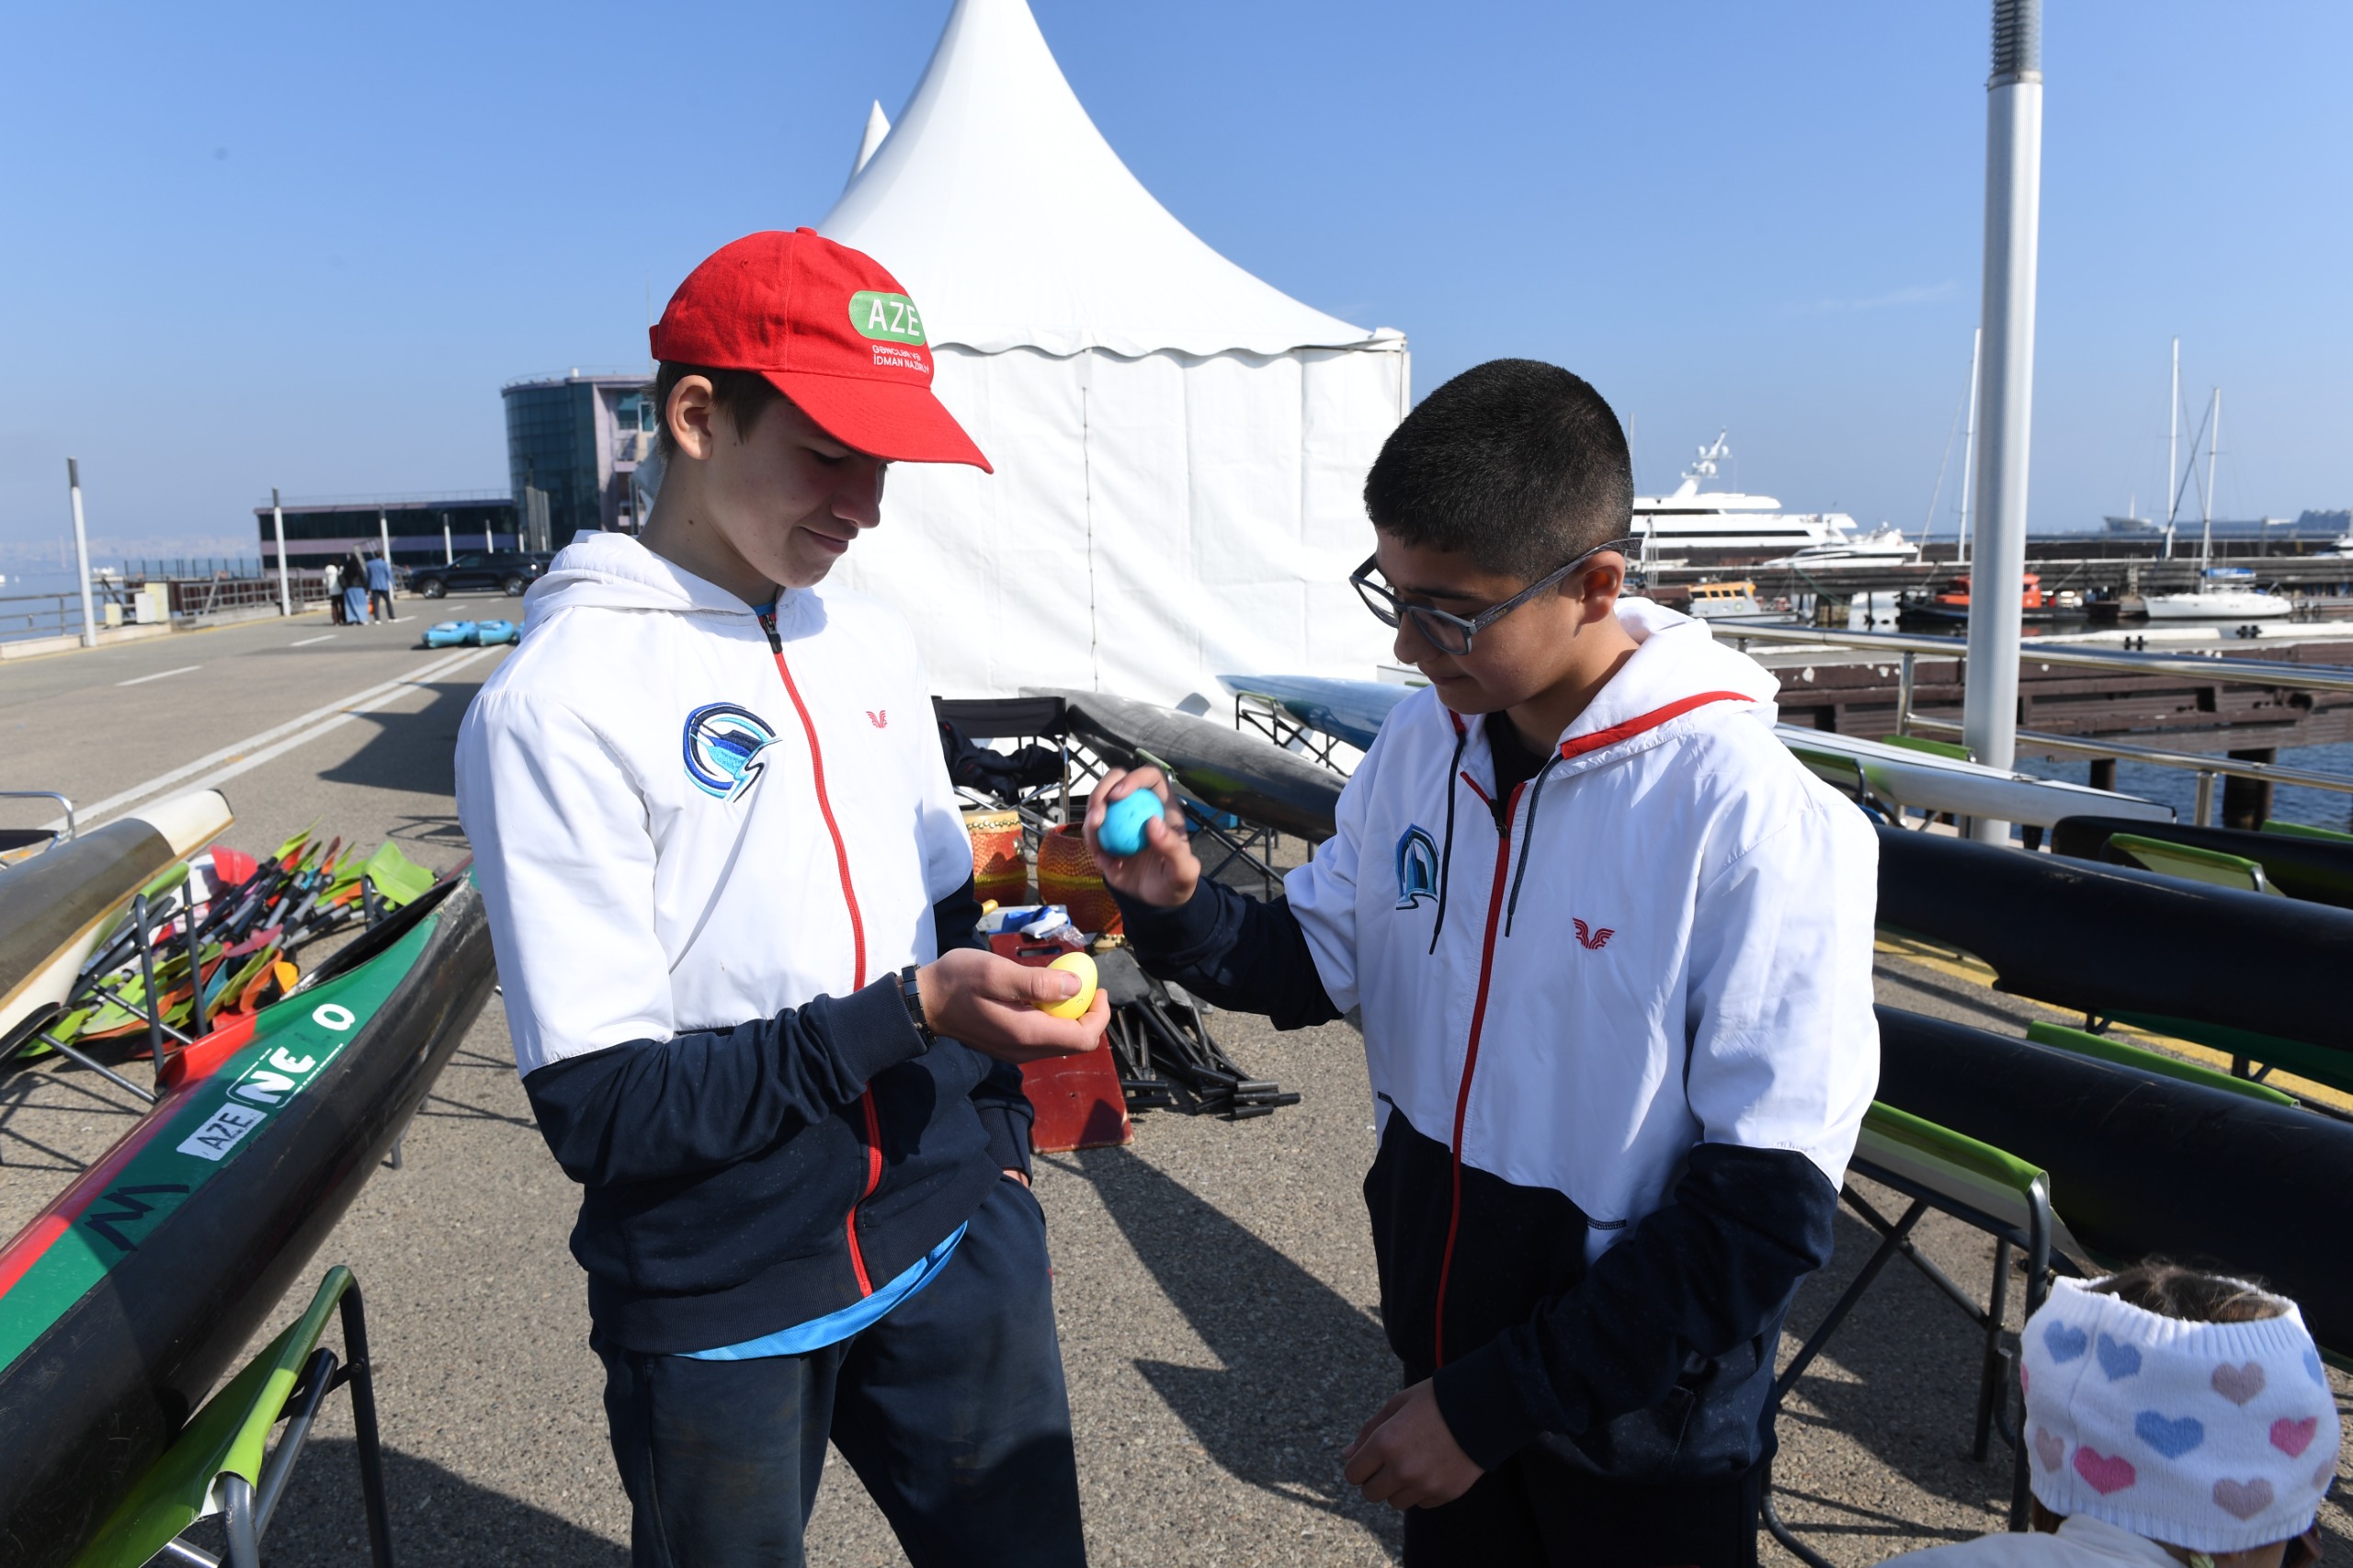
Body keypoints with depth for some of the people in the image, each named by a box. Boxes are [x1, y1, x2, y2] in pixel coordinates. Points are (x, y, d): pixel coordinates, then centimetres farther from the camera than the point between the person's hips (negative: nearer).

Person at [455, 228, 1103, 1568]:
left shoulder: (873, 644, 3)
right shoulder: (559, 702, -17)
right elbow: (599, 1105, -19)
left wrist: (1000, 1145, 8)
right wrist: (907, 1016, -25)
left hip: (949, 1246, 5)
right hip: (722, 1315, -5)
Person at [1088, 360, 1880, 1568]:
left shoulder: (1759, 825, -24)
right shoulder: (1421, 743, -6)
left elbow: (1765, 1209, -21)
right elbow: (1320, 961, 6)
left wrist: (1497, 1403, -19)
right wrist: (1176, 910, -14)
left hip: (1641, 1436, -4)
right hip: (1441, 1359, 5)